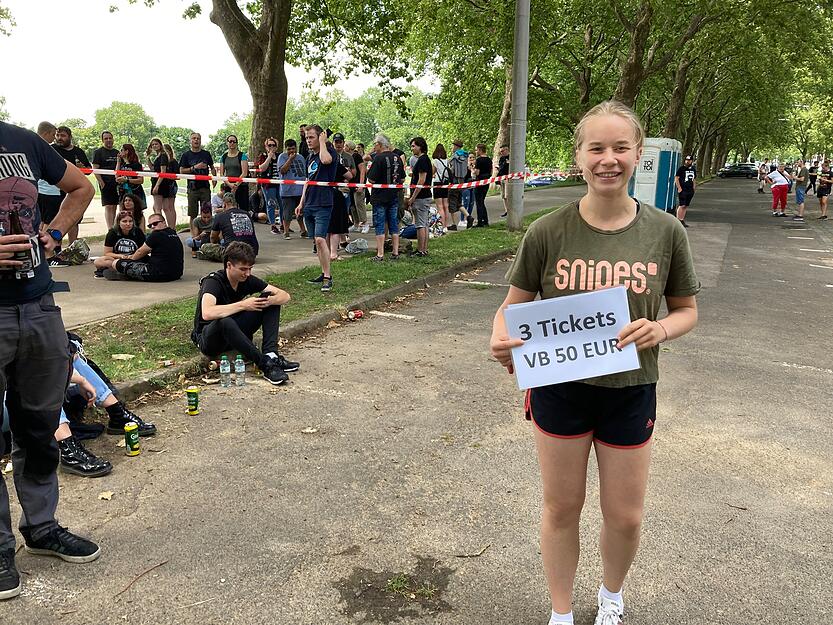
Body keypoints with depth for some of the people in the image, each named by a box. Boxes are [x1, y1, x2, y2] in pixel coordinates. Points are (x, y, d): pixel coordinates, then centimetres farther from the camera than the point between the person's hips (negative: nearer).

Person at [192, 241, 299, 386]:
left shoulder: (247, 280, -4)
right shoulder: (213, 281, -21)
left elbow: (285, 296, -4)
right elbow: (207, 313, -42)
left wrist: (269, 300, -27)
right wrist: (243, 305, -35)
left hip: (234, 333, 6)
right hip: (207, 340, -6)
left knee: (272, 301, -7)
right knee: (225, 322, -42)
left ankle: (270, 353, -22)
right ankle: (266, 365, -36)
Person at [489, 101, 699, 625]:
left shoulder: (665, 231, -9)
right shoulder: (548, 232, -12)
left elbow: (687, 309, 2)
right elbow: (514, 304, -3)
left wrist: (660, 329, -20)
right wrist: (501, 338, -25)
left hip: (630, 390, 1)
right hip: (559, 386, -1)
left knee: (625, 516, 15)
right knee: (562, 508, 14)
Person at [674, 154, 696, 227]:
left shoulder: (693, 169, 15)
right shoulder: (681, 168, -5)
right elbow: (676, 178, -8)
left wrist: (694, 187, 15)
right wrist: (679, 188, -15)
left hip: (690, 191, 6)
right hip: (682, 190, -6)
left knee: (686, 206, 8)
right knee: (682, 205, -12)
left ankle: (682, 221, 13)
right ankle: (678, 220, -8)